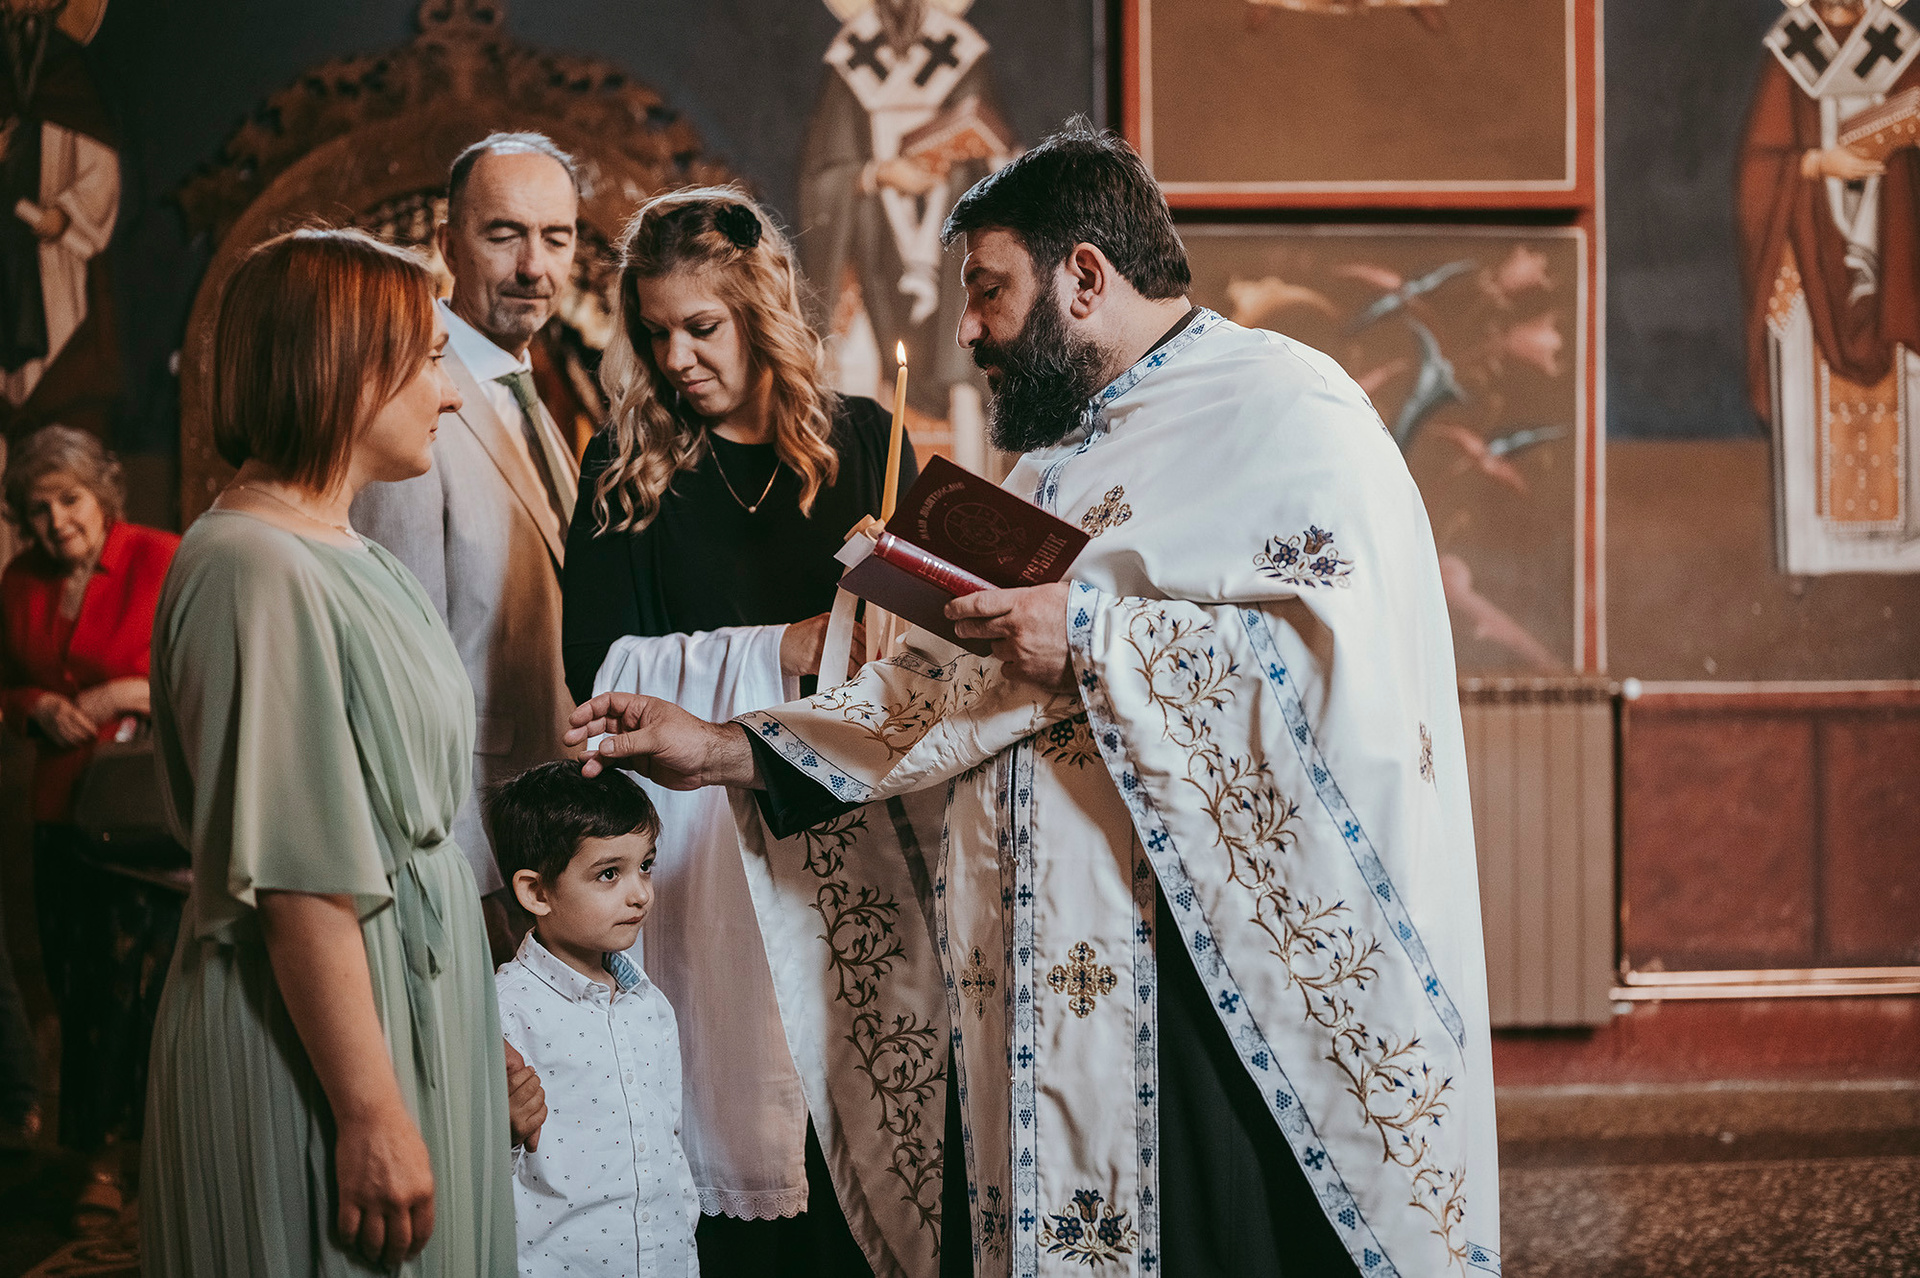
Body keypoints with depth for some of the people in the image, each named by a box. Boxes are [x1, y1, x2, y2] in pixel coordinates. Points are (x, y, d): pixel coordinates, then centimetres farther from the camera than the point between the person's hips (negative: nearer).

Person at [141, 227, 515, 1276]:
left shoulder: (341, 552, 12)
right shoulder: (259, 573, -19)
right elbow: (300, 882, -23)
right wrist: (371, 1114, -23)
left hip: (412, 997, 10)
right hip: (321, 1033, -10)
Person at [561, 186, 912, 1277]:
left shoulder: (862, 439, 9)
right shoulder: (628, 470, 6)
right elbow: (598, 665, -2)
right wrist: (781, 651, -9)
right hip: (706, 842, -1)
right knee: (738, 1127, -3)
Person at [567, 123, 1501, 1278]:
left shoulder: (1281, 411, -5)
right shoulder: (1059, 461, 23)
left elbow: (1352, 650, -19)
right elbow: (953, 690, 20)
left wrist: (1096, 640, -16)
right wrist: (727, 752, 11)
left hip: (1234, 983, -7)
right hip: (1050, 988, 8)